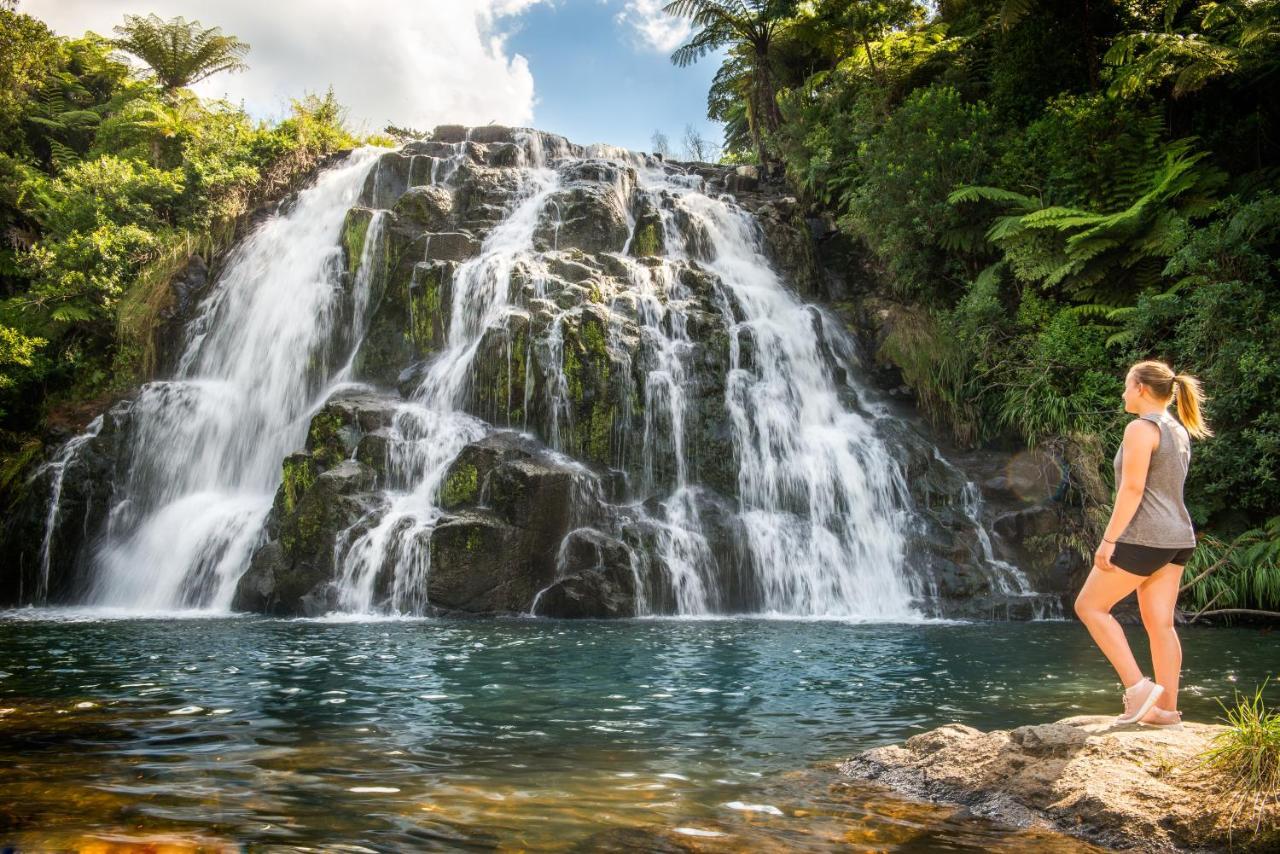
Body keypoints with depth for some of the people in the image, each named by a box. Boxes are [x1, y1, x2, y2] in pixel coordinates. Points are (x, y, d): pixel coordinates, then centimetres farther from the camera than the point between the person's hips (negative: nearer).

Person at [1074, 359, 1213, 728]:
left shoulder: (1141, 428, -12)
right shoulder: (1178, 431, 16)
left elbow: (1132, 489, -19)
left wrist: (1108, 540, -18)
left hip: (1145, 538, -9)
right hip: (1178, 538, 9)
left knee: (1089, 606, 1)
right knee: (1159, 624, 9)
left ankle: (1137, 686, -4)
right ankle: (1166, 709, 11)